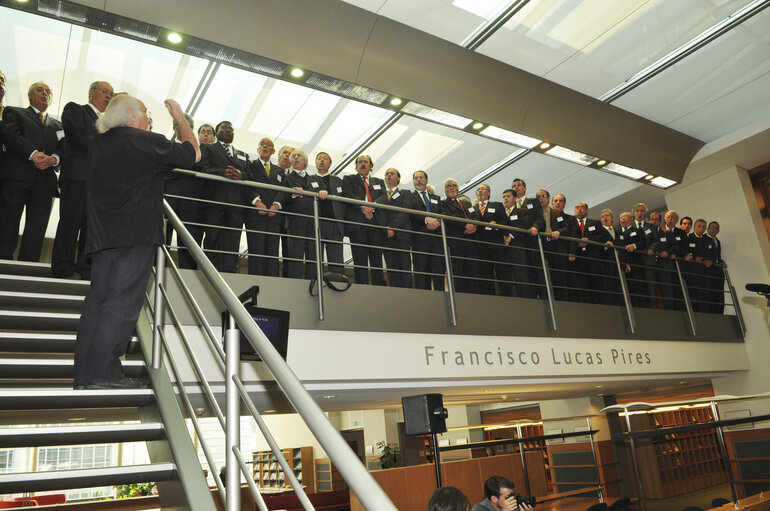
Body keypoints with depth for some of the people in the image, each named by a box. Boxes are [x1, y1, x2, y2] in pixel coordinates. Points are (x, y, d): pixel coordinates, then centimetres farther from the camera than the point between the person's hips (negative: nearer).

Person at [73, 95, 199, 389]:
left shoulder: (99, 144, 15)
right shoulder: (147, 142, -5)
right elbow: (193, 154, 6)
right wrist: (180, 118, 17)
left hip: (103, 235, 7)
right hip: (136, 235, -7)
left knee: (97, 300, 7)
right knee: (122, 303, -7)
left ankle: (84, 376, 9)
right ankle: (102, 374, -7)